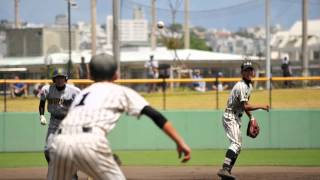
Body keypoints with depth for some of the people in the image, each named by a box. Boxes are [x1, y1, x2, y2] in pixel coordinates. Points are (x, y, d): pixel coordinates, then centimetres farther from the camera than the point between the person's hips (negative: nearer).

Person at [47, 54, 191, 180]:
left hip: (59, 140, 4)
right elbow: (155, 115, 11)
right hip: (89, 143, -4)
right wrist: (180, 142, 9)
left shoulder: (82, 93, 34)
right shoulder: (121, 91, 22)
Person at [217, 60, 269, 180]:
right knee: (236, 143, -24)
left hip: (236, 118, 11)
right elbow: (245, 106, -24)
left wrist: (251, 118, 16)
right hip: (230, 117, -11)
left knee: (237, 146, 11)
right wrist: (261, 106, -17)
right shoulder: (241, 86, -17)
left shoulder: (249, 86, 15)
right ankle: (224, 169, -36)